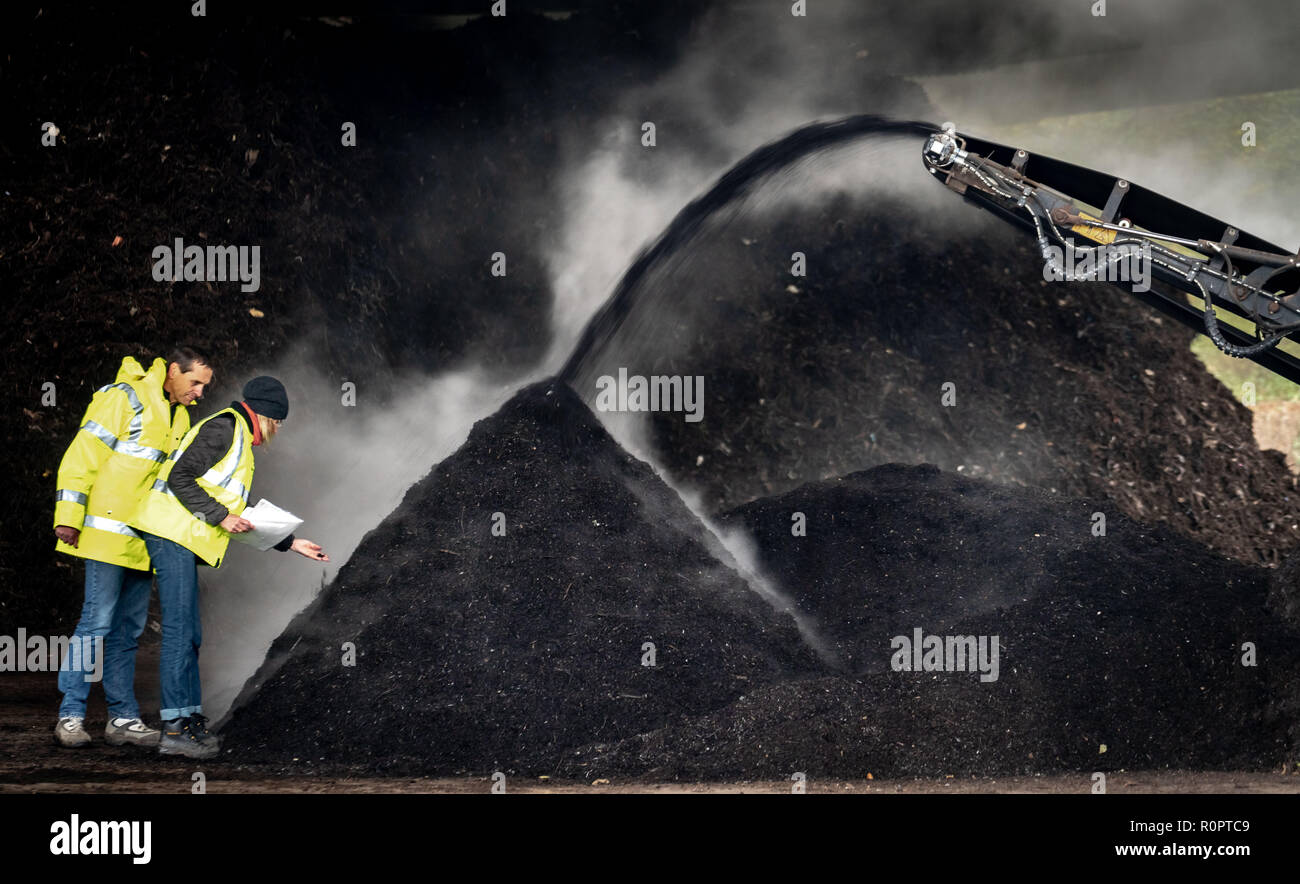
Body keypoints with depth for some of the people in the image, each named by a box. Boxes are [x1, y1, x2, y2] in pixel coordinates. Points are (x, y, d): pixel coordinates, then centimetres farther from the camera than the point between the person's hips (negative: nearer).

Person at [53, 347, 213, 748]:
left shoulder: (179, 416, 17)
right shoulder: (125, 398, -9)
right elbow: (82, 455, -12)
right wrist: (68, 517, -16)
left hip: (146, 540, 8)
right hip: (109, 531, -8)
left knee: (128, 629, 10)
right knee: (96, 622, -9)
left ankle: (122, 718, 14)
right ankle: (71, 715, -3)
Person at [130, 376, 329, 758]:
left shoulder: (240, 444, 26)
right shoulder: (224, 427, -6)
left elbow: (243, 515, 29)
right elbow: (179, 478, -16)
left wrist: (291, 543, 26)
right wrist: (221, 515, -17)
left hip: (184, 540, 10)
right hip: (171, 533, -10)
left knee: (189, 635, 11)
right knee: (180, 630, -12)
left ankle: (192, 720, 14)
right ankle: (174, 729, -13)